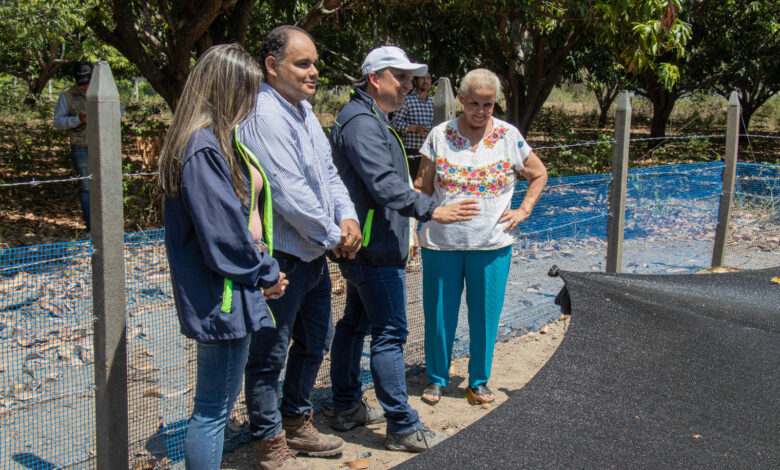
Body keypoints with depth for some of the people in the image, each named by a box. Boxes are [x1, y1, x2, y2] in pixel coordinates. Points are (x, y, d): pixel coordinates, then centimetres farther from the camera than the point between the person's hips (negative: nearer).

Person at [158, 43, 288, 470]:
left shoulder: (216, 141, 13)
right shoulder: (203, 149, -20)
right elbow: (222, 232, -22)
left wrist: (262, 271, 5)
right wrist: (266, 272, -7)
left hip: (227, 292, 11)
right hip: (224, 297, -11)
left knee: (216, 403, 19)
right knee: (214, 407, 1)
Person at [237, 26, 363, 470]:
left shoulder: (304, 110, 10)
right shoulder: (264, 117, -21)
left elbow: (328, 171, 12)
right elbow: (290, 194, -26)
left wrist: (348, 217, -5)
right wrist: (333, 236, -14)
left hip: (314, 254, 10)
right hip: (280, 260, -10)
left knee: (315, 342, 22)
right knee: (270, 355, 6)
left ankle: (297, 422, 40)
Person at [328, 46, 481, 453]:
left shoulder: (368, 119, 19)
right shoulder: (362, 122, -17)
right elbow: (384, 184, -28)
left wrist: (402, 234, 30)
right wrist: (432, 210, -33)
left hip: (362, 246, 11)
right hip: (375, 250, -11)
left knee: (355, 323, 17)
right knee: (389, 334, -6)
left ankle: (345, 407, 29)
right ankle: (402, 427, 1)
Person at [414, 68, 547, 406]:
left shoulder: (509, 137, 2)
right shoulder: (440, 135, 1)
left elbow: (539, 175, 14)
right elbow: (422, 187, 4)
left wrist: (523, 211, 3)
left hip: (492, 245, 0)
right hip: (441, 243, 0)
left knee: (485, 316, 8)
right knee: (439, 314, 7)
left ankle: (479, 381, 27)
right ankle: (436, 378, 27)